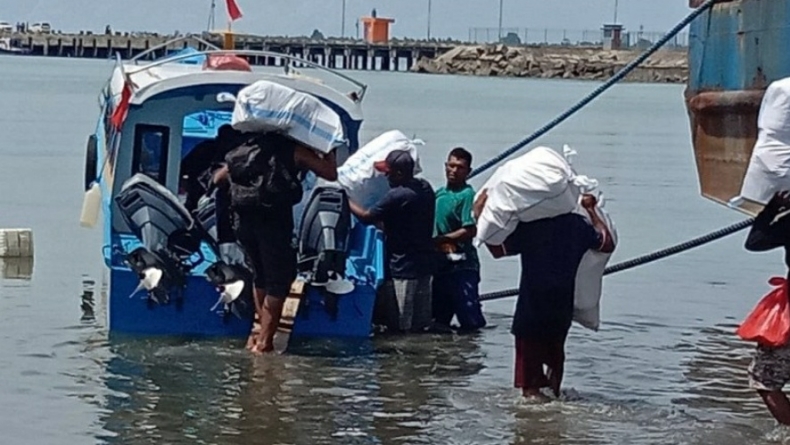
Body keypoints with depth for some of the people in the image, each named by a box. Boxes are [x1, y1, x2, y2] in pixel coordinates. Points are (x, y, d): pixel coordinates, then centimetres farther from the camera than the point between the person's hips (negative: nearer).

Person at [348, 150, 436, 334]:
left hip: (403, 270, -9)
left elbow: (366, 217, -10)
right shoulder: (425, 188, 5)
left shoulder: (397, 196, -21)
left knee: (404, 328, -3)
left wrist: (345, 201, 2)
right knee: (420, 326, 13)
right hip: (423, 265, 9)